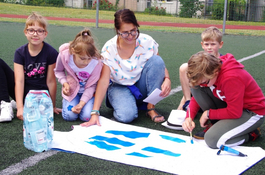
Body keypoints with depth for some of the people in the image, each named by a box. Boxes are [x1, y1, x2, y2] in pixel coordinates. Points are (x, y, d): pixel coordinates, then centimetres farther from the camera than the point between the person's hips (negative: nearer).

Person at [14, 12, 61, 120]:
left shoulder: (51, 53, -13)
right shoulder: (20, 52, -7)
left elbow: (51, 81, -10)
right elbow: (19, 81, -17)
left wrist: (52, 107, -5)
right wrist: (20, 107, -27)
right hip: (23, 91, 4)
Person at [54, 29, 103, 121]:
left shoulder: (97, 62, -28)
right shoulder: (64, 55, -25)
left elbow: (92, 85, -16)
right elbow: (58, 71, 0)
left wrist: (81, 103, -23)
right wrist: (65, 83, -19)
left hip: (88, 91, -1)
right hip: (72, 89, 1)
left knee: (87, 116, -22)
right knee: (69, 116, -19)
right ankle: (66, 100, 17)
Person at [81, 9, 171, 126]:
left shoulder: (147, 42, -14)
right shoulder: (109, 49, -19)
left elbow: (160, 66, -3)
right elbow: (103, 81, -22)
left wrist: (167, 79, -28)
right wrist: (95, 113, -29)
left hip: (142, 86, 3)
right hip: (120, 87, -2)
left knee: (156, 60, -24)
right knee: (126, 115, -33)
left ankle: (151, 107, -14)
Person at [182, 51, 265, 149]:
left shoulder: (231, 78, -35)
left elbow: (234, 113, -29)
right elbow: (197, 97, 3)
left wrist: (208, 114, -16)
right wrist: (189, 117, -14)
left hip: (252, 112, -8)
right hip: (231, 105, 8)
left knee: (212, 139, -27)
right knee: (195, 88, -10)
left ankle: (251, 134, -2)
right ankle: (216, 125, 2)